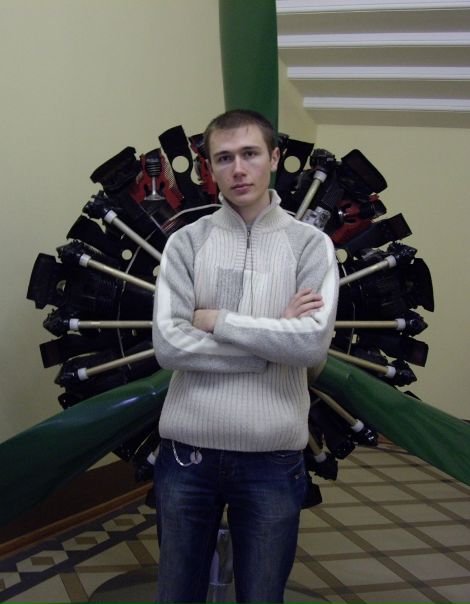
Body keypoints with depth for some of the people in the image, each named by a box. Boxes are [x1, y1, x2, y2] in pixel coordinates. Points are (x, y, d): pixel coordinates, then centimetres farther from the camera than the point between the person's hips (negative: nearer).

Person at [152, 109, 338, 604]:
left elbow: (314, 344, -16)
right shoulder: (186, 243, 0)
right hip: (187, 451, 1)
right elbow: (168, 346, -12)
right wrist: (275, 339, -13)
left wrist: (215, 319, -12)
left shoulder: (311, 244, -1)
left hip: (272, 457, 0)